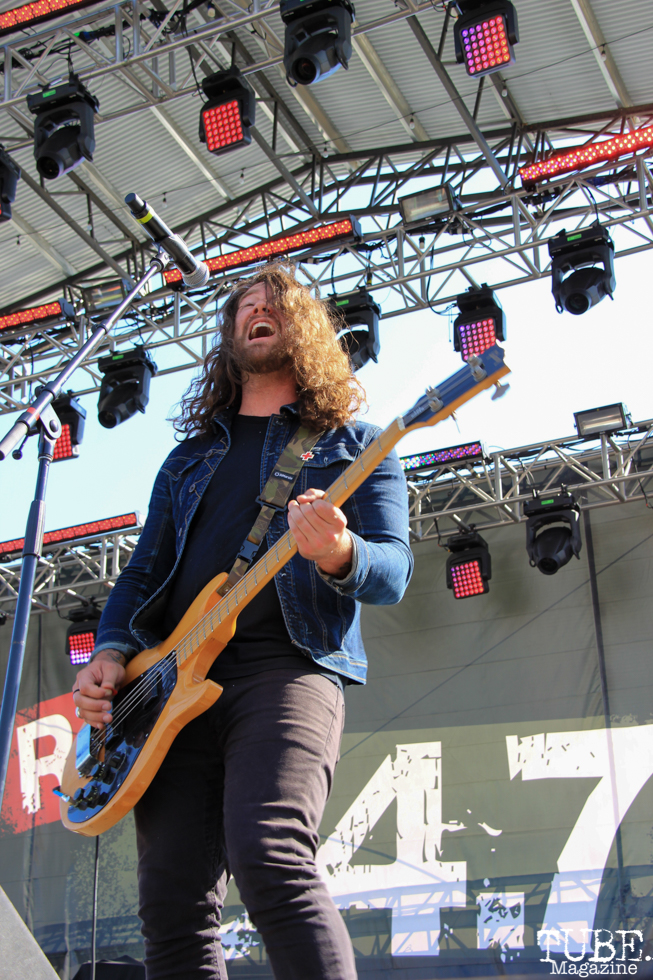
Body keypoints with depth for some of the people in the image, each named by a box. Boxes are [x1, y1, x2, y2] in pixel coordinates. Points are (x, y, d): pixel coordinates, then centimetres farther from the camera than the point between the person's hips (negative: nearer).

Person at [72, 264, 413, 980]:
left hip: (289, 661, -4)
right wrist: (111, 649, 4)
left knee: (268, 856, -27)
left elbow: (394, 568, 2)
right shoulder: (191, 455, 27)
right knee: (173, 900, -3)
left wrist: (339, 554, -22)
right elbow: (143, 572, 25)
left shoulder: (352, 442, 14)